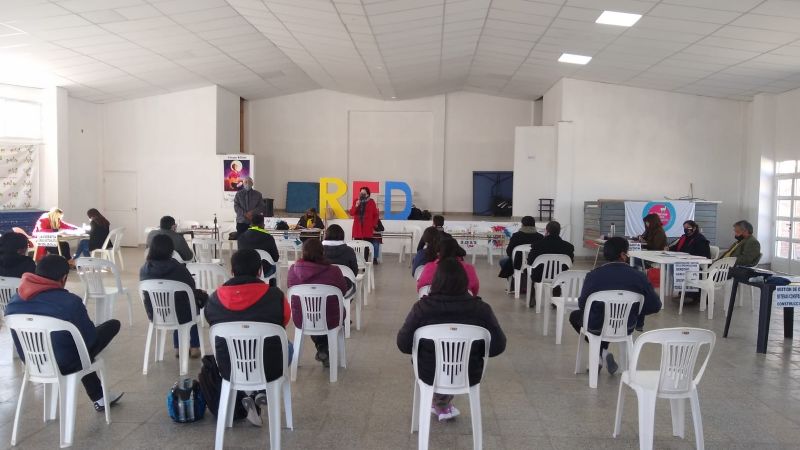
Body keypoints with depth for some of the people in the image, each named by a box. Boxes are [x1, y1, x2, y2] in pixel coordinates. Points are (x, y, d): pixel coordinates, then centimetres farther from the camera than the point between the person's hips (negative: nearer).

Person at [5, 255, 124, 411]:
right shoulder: (70, 302, -27)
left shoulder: (14, 300, -7)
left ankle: (99, 398, 44)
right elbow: (89, 338, -15)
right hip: (64, 365, -6)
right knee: (113, 325, 9)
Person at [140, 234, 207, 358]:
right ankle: (194, 347, 34)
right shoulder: (178, 268, -21)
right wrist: (201, 293, 16)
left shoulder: (144, 269, -9)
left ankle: (178, 347, 37)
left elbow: (148, 293, 7)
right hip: (179, 315, -4)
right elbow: (192, 292, -8)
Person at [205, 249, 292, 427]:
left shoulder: (214, 299, -8)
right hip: (269, 370, -2)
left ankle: (250, 399, 20)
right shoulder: (276, 296, -14)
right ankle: (262, 393, 15)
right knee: (287, 346, 30)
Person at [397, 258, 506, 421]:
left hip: (430, 376, -1)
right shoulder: (481, 309, -18)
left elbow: (403, 344, -13)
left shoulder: (422, 307, -21)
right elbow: (498, 346, -10)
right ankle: (443, 405, 47)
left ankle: (441, 405, 44)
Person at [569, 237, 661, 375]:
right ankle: (602, 354, 33)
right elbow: (655, 306, -9)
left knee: (575, 315, 30)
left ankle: (601, 352, 17)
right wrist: (633, 312, 9)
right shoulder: (638, 276, -16)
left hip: (597, 327, -3)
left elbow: (582, 304, -8)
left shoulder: (593, 276, -19)